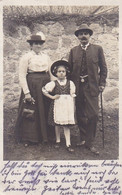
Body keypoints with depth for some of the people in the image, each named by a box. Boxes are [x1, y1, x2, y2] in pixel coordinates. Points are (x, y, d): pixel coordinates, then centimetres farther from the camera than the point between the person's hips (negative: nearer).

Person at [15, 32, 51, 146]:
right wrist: (26, 92, -14)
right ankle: (29, 138, 17)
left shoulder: (46, 57, 11)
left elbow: (50, 73, 15)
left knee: (44, 111, 10)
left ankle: (43, 136, 25)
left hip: (45, 86, 5)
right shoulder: (26, 57, -4)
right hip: (32, 86, -5)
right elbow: (22, 76, -9)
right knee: (30, 112, 2)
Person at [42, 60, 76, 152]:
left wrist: (73, 107, 4)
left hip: (67, 105, 0)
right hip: (57, 105, 0)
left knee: (67, 125, 0)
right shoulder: (54, 83, -1)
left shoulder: (70, 83, 3)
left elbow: (73, 96, 6)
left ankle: (68, 144, 3)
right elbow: (44, 90, 1)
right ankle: (58, 141, 27)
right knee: (57, 124, 9)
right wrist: (52, 97, -5)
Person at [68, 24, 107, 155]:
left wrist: (102, 84, -2)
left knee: (93, 115, -6)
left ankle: (90, 142, 7)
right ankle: (83, 138, 25)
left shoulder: (97, 49, 5)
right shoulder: (73, 51, 10)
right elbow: (70, 69, 10)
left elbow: (103, 68, 6)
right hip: (77, 87, 2)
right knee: (80, 115, 9)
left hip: (92, 86, -2)